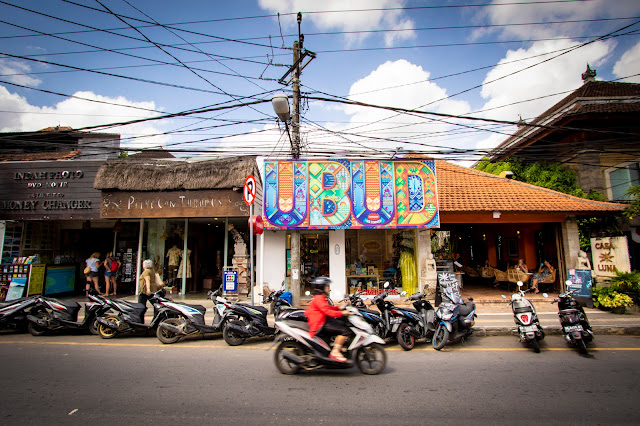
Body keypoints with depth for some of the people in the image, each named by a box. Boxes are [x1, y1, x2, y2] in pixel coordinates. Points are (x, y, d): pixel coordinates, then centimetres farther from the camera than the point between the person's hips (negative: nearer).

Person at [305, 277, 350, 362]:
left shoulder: (321, 297, 18)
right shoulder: (318, 298, -17)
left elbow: (328, 307, 21)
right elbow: (327, 311, -25)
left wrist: (339, 307, 7)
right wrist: (342, 313, -26)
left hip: (324, 321, 11)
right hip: (320, 326, -11)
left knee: (344, 325, 20)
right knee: (344, 331, -20)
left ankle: (338, 347, 24)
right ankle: (334, 353, -15)